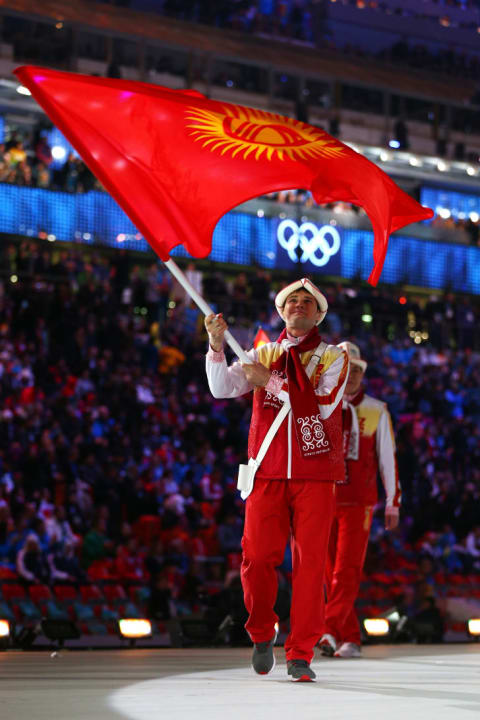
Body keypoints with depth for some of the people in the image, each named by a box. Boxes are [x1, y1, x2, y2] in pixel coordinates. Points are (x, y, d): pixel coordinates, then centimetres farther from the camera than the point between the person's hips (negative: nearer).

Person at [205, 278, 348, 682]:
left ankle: (301, 653, 1)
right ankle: (262, 634, 19)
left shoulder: (334, 358, 8)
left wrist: (271, 382, -9)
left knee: (310, 562, -5)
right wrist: (217, 345, -15)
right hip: (268, 474, 1)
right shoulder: (262, 356, 14)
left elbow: (322, 406, -8)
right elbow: (223, 388, -1)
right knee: (257, 557, -5)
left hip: (316, 474, -1)